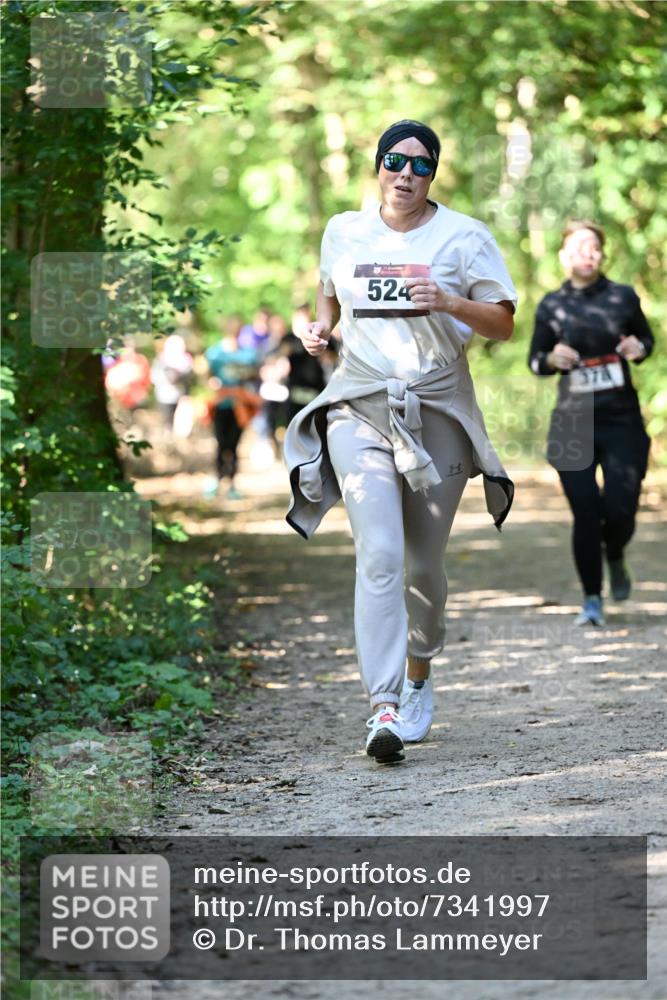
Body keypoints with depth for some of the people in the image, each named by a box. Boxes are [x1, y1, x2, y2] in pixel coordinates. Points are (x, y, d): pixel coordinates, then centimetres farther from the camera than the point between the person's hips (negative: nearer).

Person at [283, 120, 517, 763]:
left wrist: (449, 303, -17)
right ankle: (384, 709, -23)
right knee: (378, 554, -17)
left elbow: (504, 324, 0)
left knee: (423, 565, 7)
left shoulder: (463, 237, 2)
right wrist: (320, 330, 8)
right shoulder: (343, 232, 10)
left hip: (437, 411, 0)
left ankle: (418, 678, 34)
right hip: (359, 407, 0)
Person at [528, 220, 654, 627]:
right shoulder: (552, 306, 1)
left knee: (621, 509, -6)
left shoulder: (623, 297, 1)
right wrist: (552, 358, -12)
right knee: (586, 515, -4)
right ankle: (592, 599, 13)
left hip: (622, 420, 0)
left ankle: (615, 559, 30)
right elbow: (535, 361, 11)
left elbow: (647, 338, 16)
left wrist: (639, 349, -8)